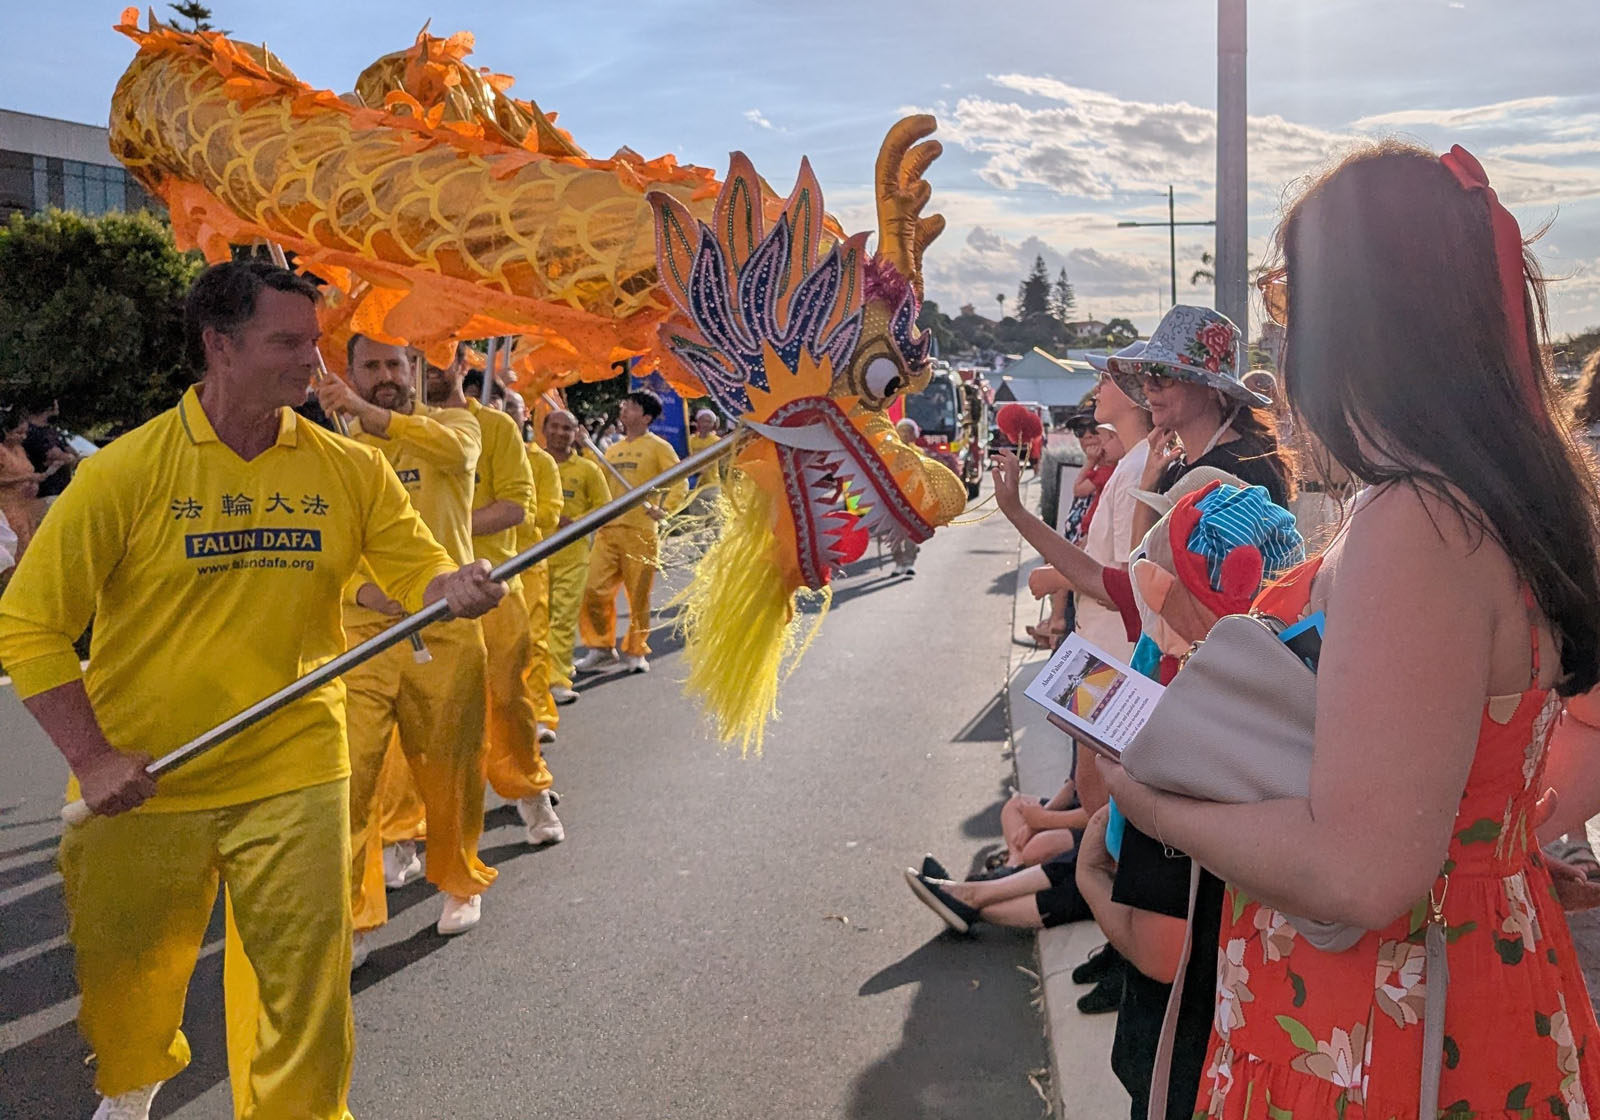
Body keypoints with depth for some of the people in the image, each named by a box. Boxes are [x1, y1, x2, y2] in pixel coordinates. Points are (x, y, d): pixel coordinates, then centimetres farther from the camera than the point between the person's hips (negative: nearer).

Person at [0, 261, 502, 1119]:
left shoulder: (349, 469, -2)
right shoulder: (126, 471, -10)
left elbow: (420, 569, 1)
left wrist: (454, 588, -23)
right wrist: (93, 757, -13)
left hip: (293, 777, 1)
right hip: (143, 786, 0)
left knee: (309, 987, 1)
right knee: (126, 988, 20)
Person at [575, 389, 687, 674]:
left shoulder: (657, 446, 2)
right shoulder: (612, 449, 19)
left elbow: (680, 483, -5)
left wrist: (664, 509, -19)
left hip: (640, 532, -5)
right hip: (608, 529, 5)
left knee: (639, 595, 1)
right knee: (595, 589, -2)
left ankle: (635, 652, 14)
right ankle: (601, 647, 13)